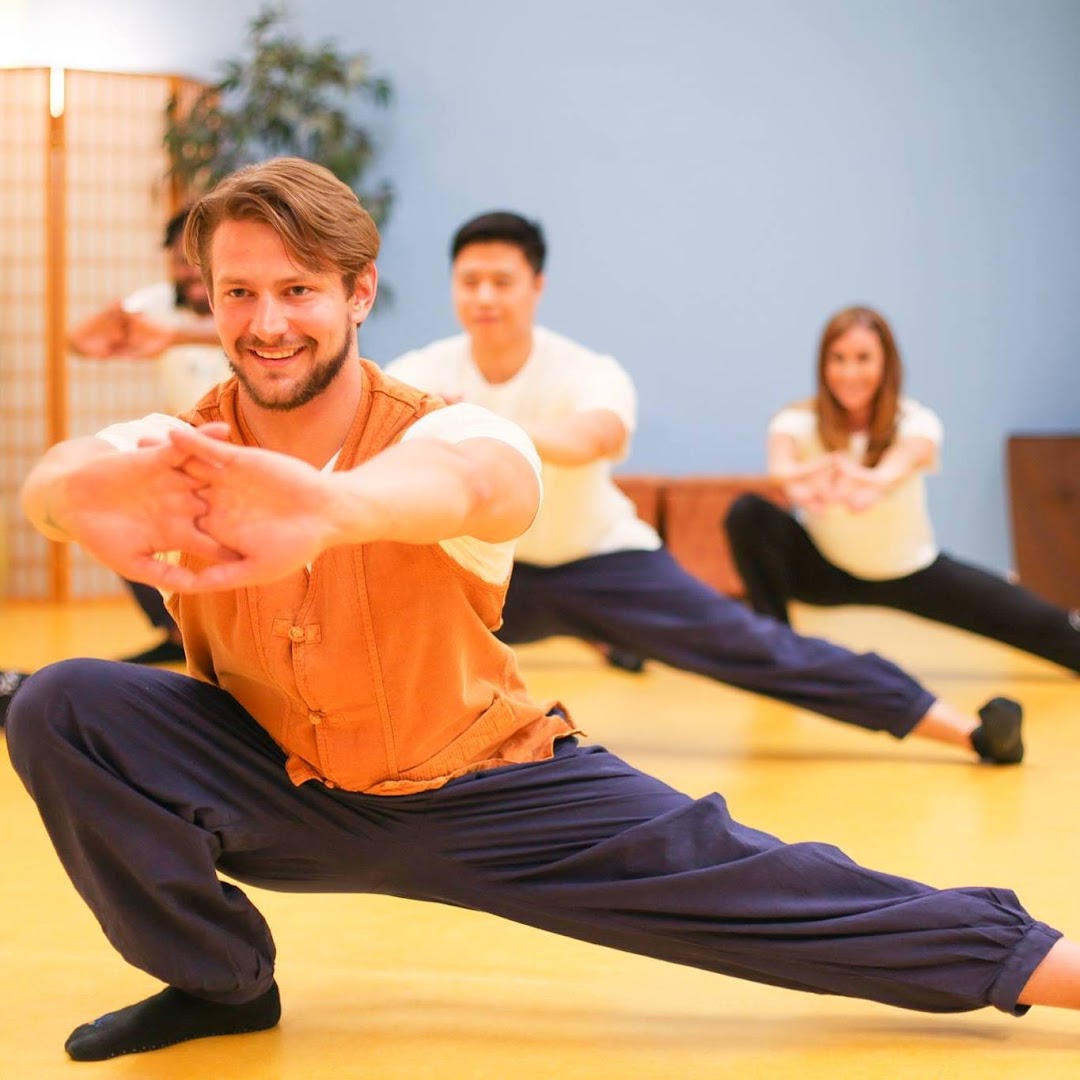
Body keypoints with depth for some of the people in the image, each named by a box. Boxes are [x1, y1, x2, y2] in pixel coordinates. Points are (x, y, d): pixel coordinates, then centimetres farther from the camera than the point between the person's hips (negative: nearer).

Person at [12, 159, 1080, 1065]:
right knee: (63, 708, -20)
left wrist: (332, 507, -75)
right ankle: (216, 980, -2)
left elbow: (480, 479, -50)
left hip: (482, 790, -2)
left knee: (732, 876, -14)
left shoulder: (441, 427, -23)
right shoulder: (184, 452, -15)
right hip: (278, 795, 2)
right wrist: (100, 487, -67)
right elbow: (51, 479, -39)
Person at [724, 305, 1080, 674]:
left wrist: (877, 481, -72)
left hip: (910, 572, 0)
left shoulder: (915, 421, -21)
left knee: (1044, 626, -8)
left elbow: (909, 458, -47)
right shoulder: (798, 421, -21)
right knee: (748, 513, -28)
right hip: (824, 569, 0)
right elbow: (781, 460, -46)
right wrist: (795, 479, -72)